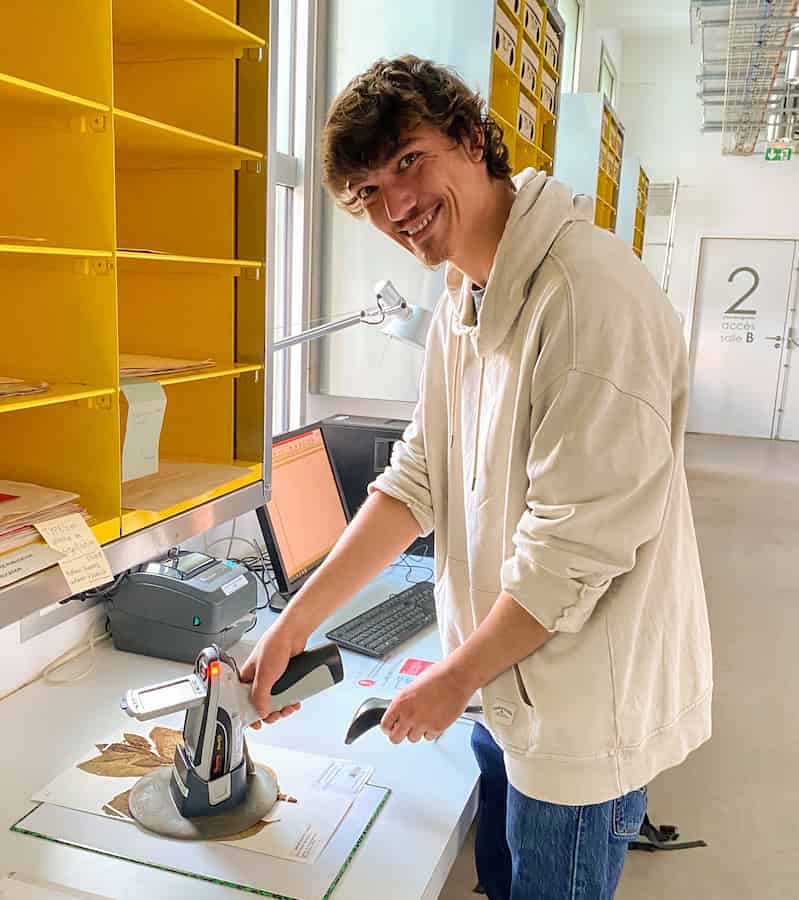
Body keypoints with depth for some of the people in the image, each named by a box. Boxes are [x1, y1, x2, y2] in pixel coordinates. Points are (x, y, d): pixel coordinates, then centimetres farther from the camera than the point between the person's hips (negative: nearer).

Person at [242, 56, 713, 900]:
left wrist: (456, 674, -12)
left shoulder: (591, 293, -26)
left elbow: (578, 540, -26)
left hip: (587, 703, -8)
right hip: (508, 687, 8)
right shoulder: (461, 302, 4)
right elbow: (416, 481, 6)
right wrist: (294, 624, 2)